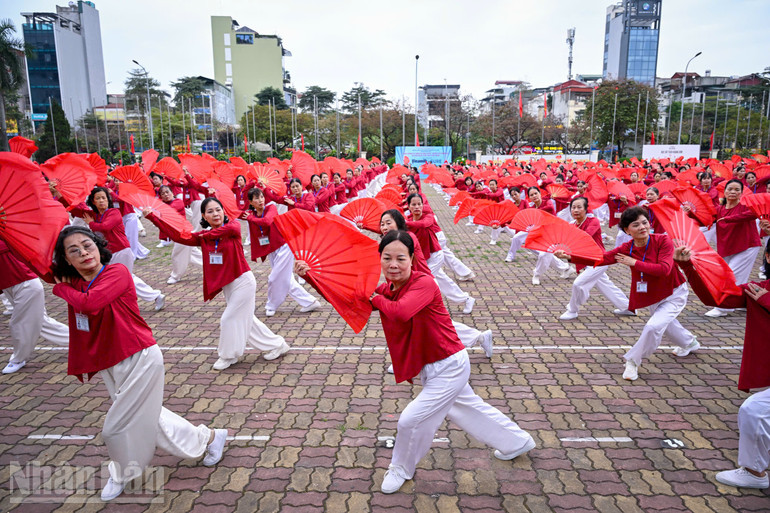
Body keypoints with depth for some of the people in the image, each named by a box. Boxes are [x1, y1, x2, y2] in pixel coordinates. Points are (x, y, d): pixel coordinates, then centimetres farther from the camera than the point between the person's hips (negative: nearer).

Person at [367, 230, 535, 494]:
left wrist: (376, 298, -27)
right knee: (469, 408, 26)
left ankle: (401, 469, 29)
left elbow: (401, 312, -45)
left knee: (411, 420, -3)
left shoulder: (424, 283, -27)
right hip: (427, 368, 9)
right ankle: (518, 442, 51)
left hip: (449, 367, -8)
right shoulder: (385, 290, -5)